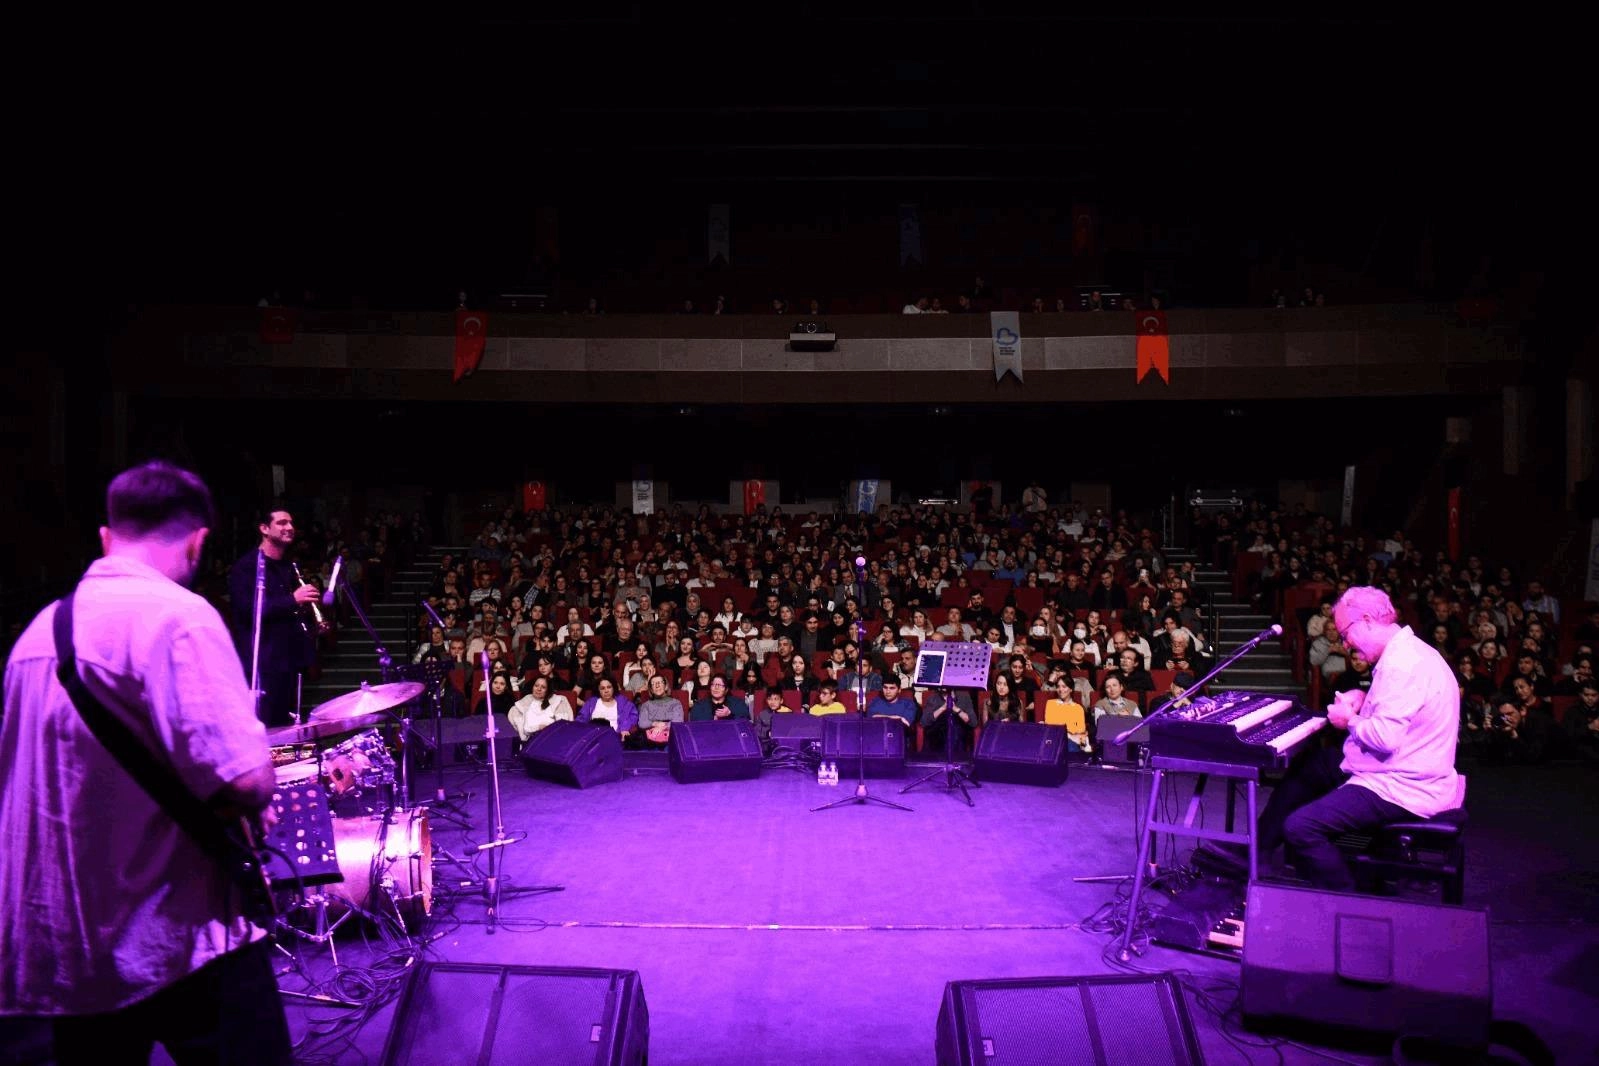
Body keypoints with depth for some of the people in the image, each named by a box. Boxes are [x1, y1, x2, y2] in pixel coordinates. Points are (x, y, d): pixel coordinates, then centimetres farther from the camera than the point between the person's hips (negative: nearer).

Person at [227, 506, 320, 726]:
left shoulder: (290, 567, 17)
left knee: (286, 728, 9)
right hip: (260, 663, -7)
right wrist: (292, 600, -22)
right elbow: (246, 609, -18)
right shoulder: (246, 566, -5)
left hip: (289, 660, 7)